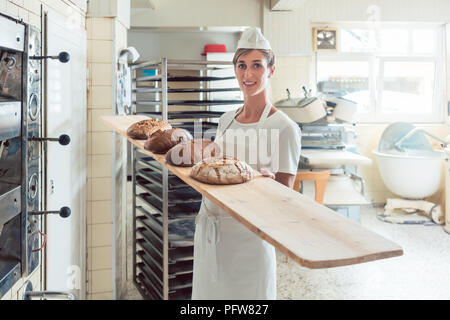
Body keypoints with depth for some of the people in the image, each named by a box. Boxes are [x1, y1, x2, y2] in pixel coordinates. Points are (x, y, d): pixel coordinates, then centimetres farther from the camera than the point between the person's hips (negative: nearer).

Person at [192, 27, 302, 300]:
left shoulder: (284, 127, -11)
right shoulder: (227, 120, 8)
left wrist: (266, 180, -30)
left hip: (248, 235, -6)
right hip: (209, 228, 6)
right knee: (208, 291, 18)